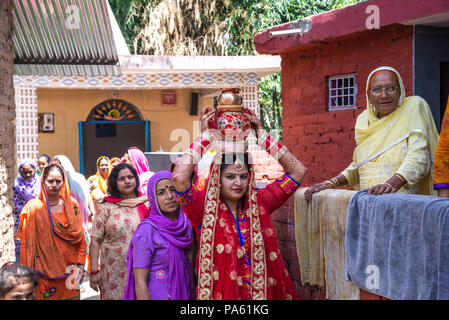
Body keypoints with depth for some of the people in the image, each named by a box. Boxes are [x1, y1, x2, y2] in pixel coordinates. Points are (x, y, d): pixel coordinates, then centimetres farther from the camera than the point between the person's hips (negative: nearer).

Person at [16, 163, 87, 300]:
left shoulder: (72, 205, 4)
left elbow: (81, 238, 7)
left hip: (69, 270, 3)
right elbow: (27, 244, -5)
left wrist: (80, 265, 0)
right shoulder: (33, 208, -6)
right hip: (45, 273, -3)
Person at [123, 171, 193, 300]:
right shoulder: (147, 231, -15)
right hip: (158, 296, -6)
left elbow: (189, 269, 10)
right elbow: (140, 283, -16)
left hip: (185, 295, 6)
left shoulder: (186, 225, 1)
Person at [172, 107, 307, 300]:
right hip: (221, 293, -2)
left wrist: (261, 134, 1)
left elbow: (298, 171, 3)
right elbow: (179, 177, -20)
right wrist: (205, 136, -9)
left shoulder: (259, 203, 4)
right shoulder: (205, 207, -3)